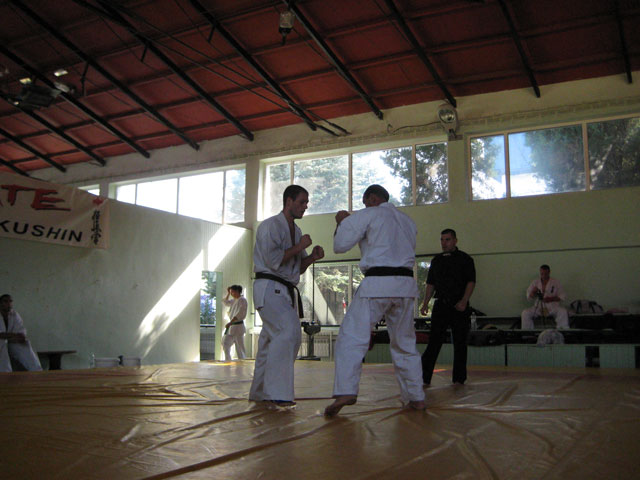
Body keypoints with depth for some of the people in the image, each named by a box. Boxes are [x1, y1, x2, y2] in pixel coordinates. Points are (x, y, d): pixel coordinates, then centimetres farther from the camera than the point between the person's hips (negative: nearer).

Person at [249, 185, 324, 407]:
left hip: (286, 291, 9)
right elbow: (273, 260, -20)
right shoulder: (271, 226, -9)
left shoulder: (295, 230, 19)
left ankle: (260, 393, 23)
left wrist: (312, 257, 1)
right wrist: (300, 246, -13)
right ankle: (278, 393, -22)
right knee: (289, 332, -24)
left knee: (271, 340, 13)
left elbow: (298, 267, 21)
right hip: (269, 288, -9)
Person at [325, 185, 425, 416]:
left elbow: (340, 245, -1)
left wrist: (342, 222, 18)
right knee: (405, 342, 16)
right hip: (406, 283, 6)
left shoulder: (367, 215, 3)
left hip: (377, 282, -6)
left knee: (352, 337, -9)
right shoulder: (408, 221, 22)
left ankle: (345, 391, -23)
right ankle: (416, 397, 18)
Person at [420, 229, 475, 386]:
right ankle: (424, 377, -2)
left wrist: (464, 301, -16)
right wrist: (425, 303, 8)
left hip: (459, 306, -3)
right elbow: (430, 284, 17)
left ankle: (459, 379, 13)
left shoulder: (464, 259, 1)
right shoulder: (436, 260, 14)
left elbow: (471, 282, -5)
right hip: (441, 305, 3)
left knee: (459, 343, 3)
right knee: (434, 341, -1)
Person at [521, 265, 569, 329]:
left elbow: (561, 296, 0)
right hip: (538, 307, 2)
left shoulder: (555, 283, 1)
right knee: (525, 313, -23)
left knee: (563, 312, -32)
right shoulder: (535, 282, 6)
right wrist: (533, 292, -16)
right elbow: (529, 297, 7)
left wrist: (551, 299, -17)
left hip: (553, 307, -1)